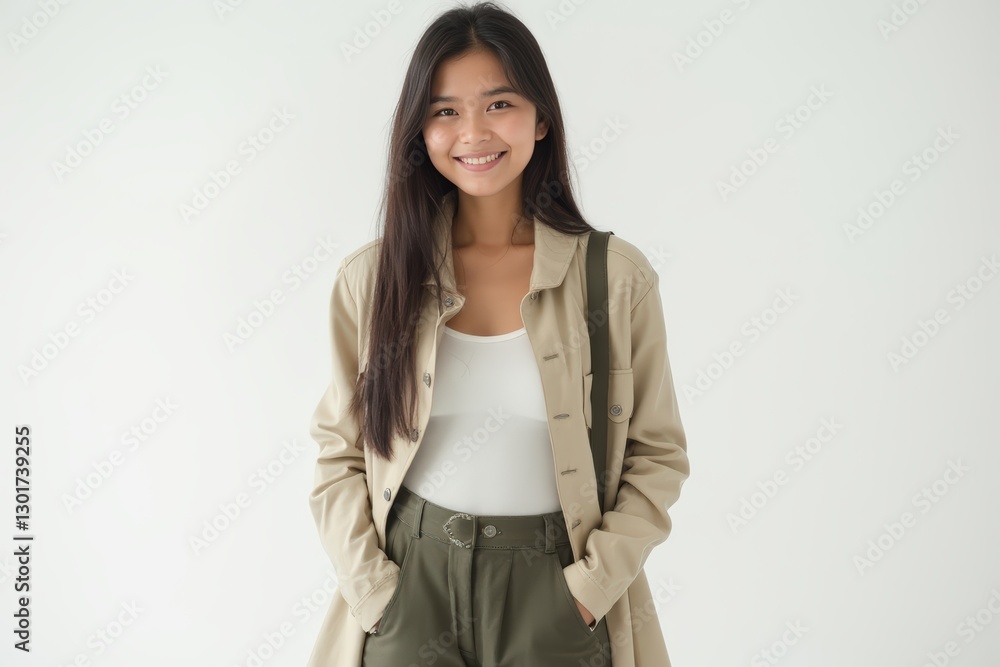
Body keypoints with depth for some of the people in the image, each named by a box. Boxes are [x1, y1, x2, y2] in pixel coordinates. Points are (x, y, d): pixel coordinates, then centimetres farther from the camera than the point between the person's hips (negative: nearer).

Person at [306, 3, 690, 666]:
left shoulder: (618, 276, -7)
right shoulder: (372, 277, -3)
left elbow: (657, 454, -1)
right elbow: (340, 454, 2)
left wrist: (591, 585, -9)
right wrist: (374, 590, -7)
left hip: (553, 589, 0)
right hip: (411, 586, 1)